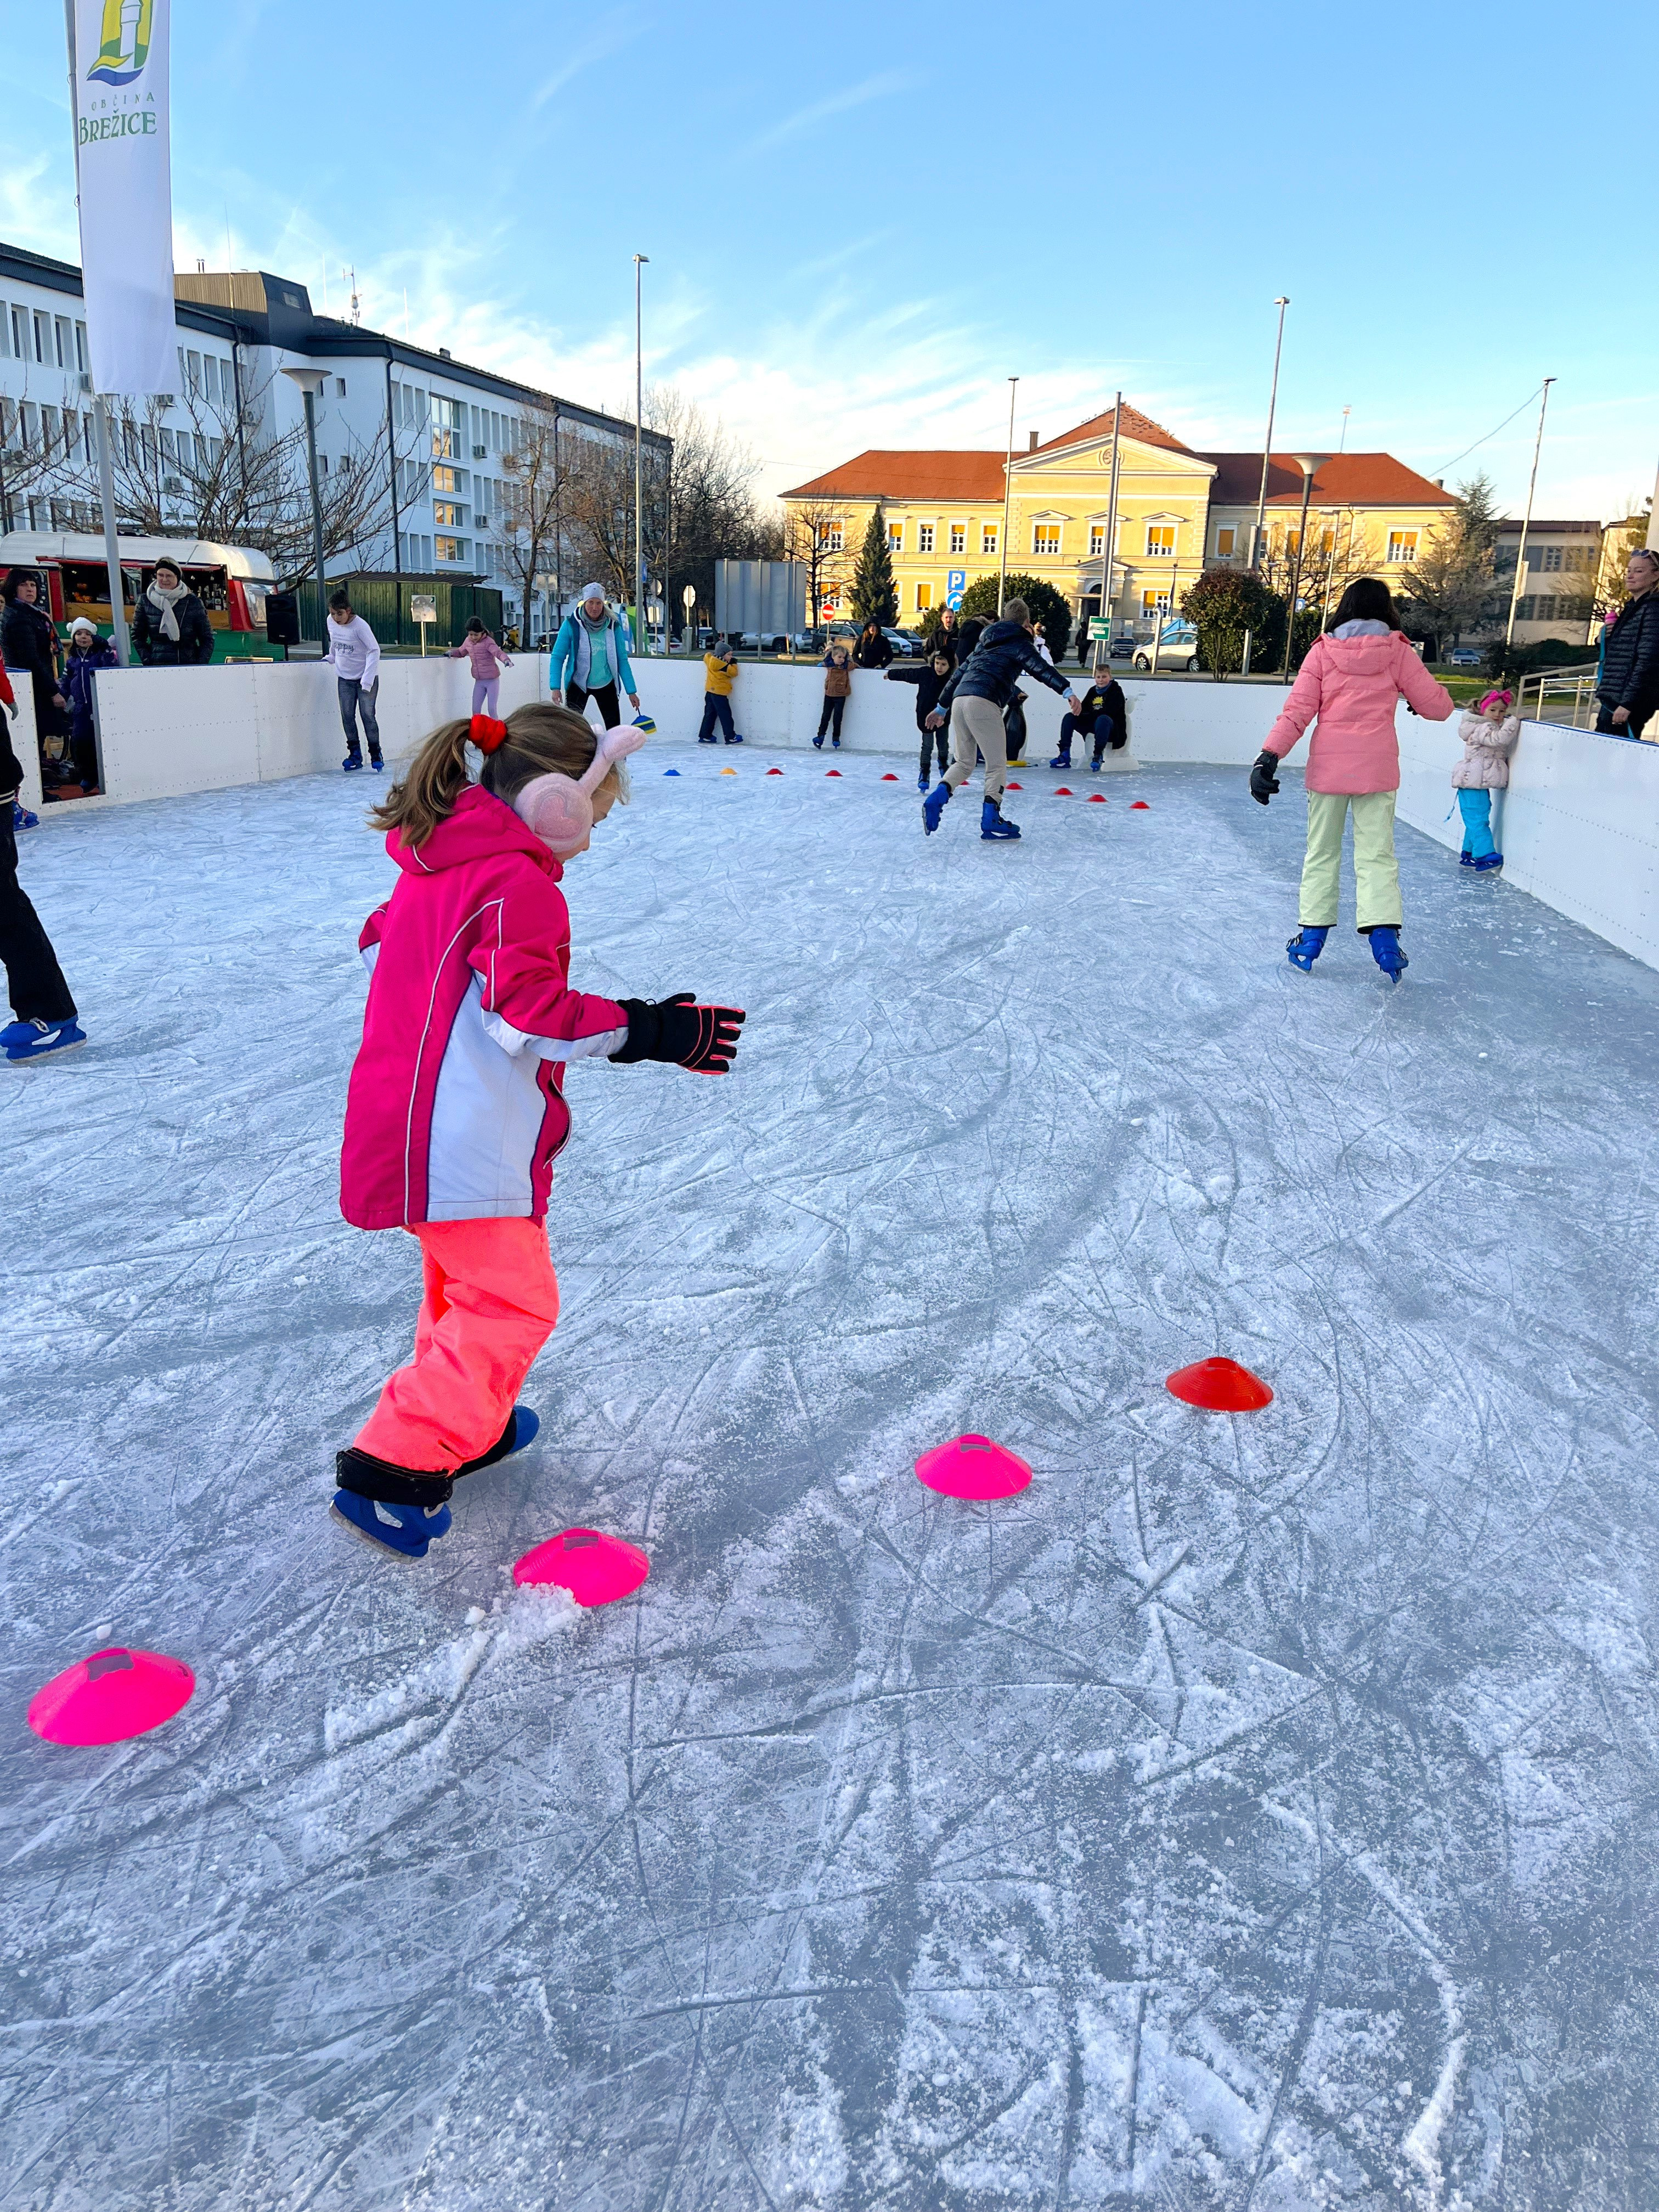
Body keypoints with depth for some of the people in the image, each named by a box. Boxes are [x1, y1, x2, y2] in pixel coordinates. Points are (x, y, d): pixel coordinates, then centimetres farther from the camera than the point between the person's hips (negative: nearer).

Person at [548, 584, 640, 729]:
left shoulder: (613, 626, -5)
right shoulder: (571, 625, -12)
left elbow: (622, 660, 0)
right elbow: (558, 657, -9)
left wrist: (631, 691, -2)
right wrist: (555, 687, -19)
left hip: (606, 685, 2)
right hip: (578, 684, -2)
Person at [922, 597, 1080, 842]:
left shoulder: (986, 643, 31)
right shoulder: (1019, 642, 10)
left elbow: (959, 673, 34)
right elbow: (1040, 668, -8)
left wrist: (941, 707, 40)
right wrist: (1067, 691, -18)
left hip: (959, 700, 7)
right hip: (983, 702, -7)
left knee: (963, 763, 15)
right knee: (997, 766, 1)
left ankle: (936, 799, -7)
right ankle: (991, 820, -6)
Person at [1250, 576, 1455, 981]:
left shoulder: (1323, 651, 0)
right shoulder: (1398, 652, -1)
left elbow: (1297, 711, -7)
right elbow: (1438, 706, 1)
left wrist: (1270, 755, -9)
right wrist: (1415, 698, 22)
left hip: (1328, 766, 1)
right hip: (1376, 768, -1)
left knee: (1321, 853, 10)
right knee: (1377, 855, 2)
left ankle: (1311, 937, 10)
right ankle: (1383, 933, -11)